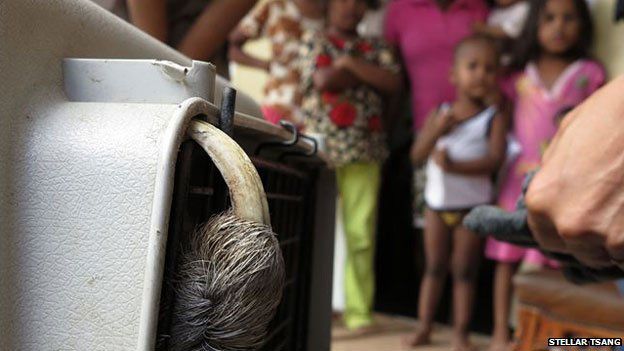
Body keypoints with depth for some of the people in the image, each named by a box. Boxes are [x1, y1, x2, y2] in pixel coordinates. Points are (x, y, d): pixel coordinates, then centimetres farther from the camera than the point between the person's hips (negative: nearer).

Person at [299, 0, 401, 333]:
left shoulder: (376, 47, 18)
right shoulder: (313, 41, 11)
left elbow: (393, 83, 0)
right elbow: (323, 80, -8)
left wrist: (350, 63, -4)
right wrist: (367, 74, 2)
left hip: (365, 151, 2)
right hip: (320, 148, -2)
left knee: (361, 233, -1)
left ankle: (358, 309, 9)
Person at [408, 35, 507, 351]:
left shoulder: (493, 118, -7)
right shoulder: (438, 114, 1)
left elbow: (495, 160, -21)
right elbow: (417, 156, -6)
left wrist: (453, 166, -30)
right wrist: (436, 131, -22)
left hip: (474, 206, -2)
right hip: (437, 202, 3)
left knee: (464, 270, 7)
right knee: (434, 267, 12)